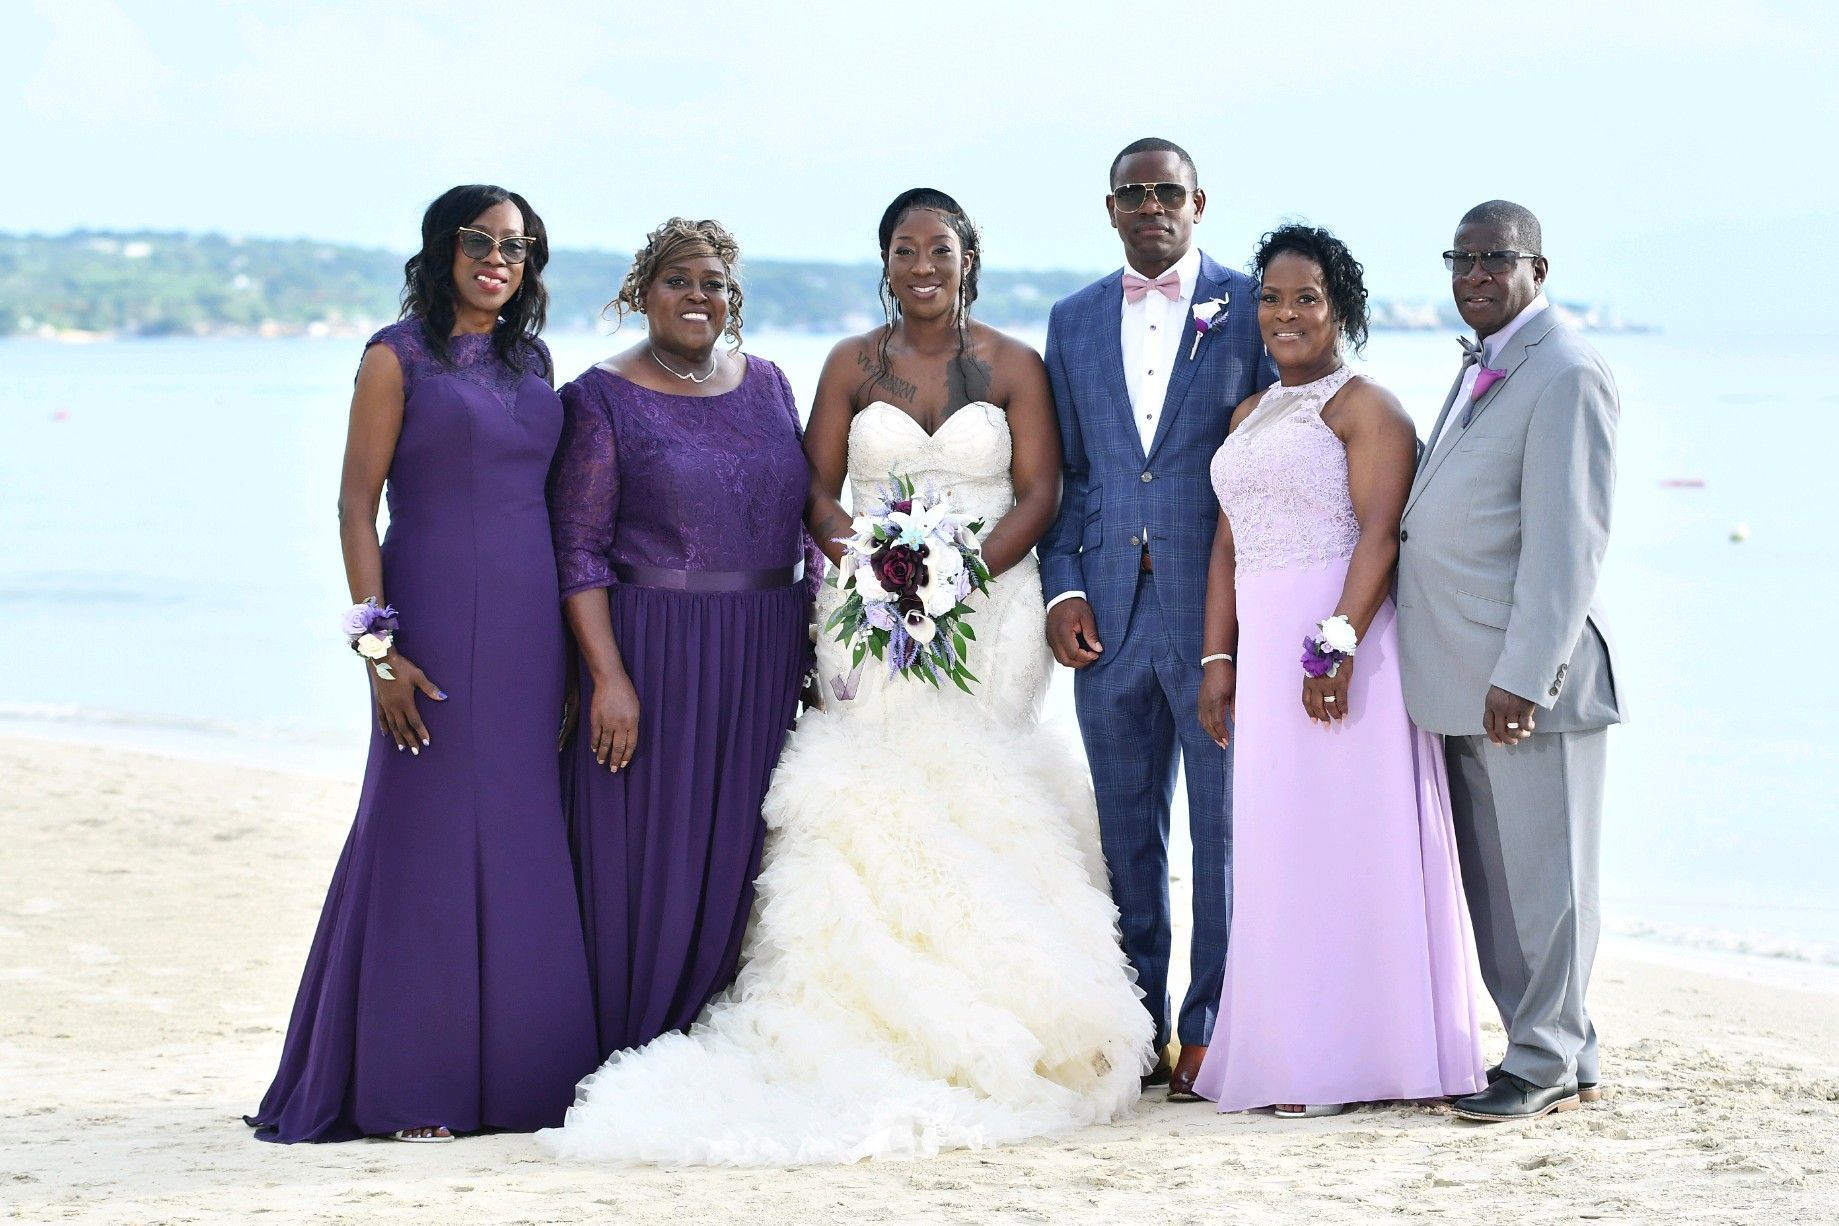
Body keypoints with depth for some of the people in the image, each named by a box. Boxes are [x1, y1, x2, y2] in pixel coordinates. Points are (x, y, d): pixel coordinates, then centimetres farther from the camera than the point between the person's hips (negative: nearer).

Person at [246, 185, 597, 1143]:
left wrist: (572, 643, 12)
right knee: (428, 829, -3)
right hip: (436, 616, -5)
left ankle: (515, 1073, 13)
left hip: (529, 622, 5)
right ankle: (409, 1088, 3)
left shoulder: (531, 359, 14)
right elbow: (356, 504, -6)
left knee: (524, 838, 6)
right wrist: (377, 643, -14)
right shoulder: (399, 356, -2)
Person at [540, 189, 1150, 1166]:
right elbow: (816, 489, 5)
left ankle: (986, 1027, -6)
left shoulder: (1013, 367, 7)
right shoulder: (851, 365, 10)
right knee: (882, 795, -12)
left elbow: (1038, 491, 0)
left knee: (975, 789, -10)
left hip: (990, 603, -1)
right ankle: (888, 1022, -14)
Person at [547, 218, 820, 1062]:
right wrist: (608, 676, -16)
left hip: (766, 659, 5)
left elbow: (804, 516, 16)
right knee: (648, 850, -2)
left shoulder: (767, 385, 12)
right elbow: (578, 550, -8)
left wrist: (818, 639, 9)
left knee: (741, 851, 7)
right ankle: (634, 1061, 7)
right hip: (651, 654, -5)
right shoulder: (603, 399, -3)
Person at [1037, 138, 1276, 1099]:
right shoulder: (1074, 321, 12)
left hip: (1219, 606, -4)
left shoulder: (1250, 309, 1)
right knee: (1125, 832, 10)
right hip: (1108, 613, 4)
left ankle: (1213, 1029, 9)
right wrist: (1061, 588, 1)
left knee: (1226, 828, 1)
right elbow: (1062, 473, 14)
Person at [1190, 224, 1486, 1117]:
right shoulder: (1250, 417, 20)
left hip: (1340, 644, -8)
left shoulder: (1365, 406, -4)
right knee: (1278, 847, 7)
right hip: (1264, 648, 8)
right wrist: (1217, 658, 11)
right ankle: (1294, 1054, 12)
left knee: (1346, 836, -6)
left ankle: (1352, 1057, -2)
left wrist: (1339, 645, -23)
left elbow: (1381, 534, -15)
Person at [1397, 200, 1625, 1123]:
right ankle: (1563, 1054, 22)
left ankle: (1543, 1064, 8)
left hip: (1529, 677, -9)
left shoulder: (1565, 375, -12)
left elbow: (1564, 544, -18)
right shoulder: (1479, 368, 18)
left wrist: (1525, 680, -22)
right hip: (1464, 682, 9)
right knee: (1492, 881, 13)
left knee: (1541, 875, -1)